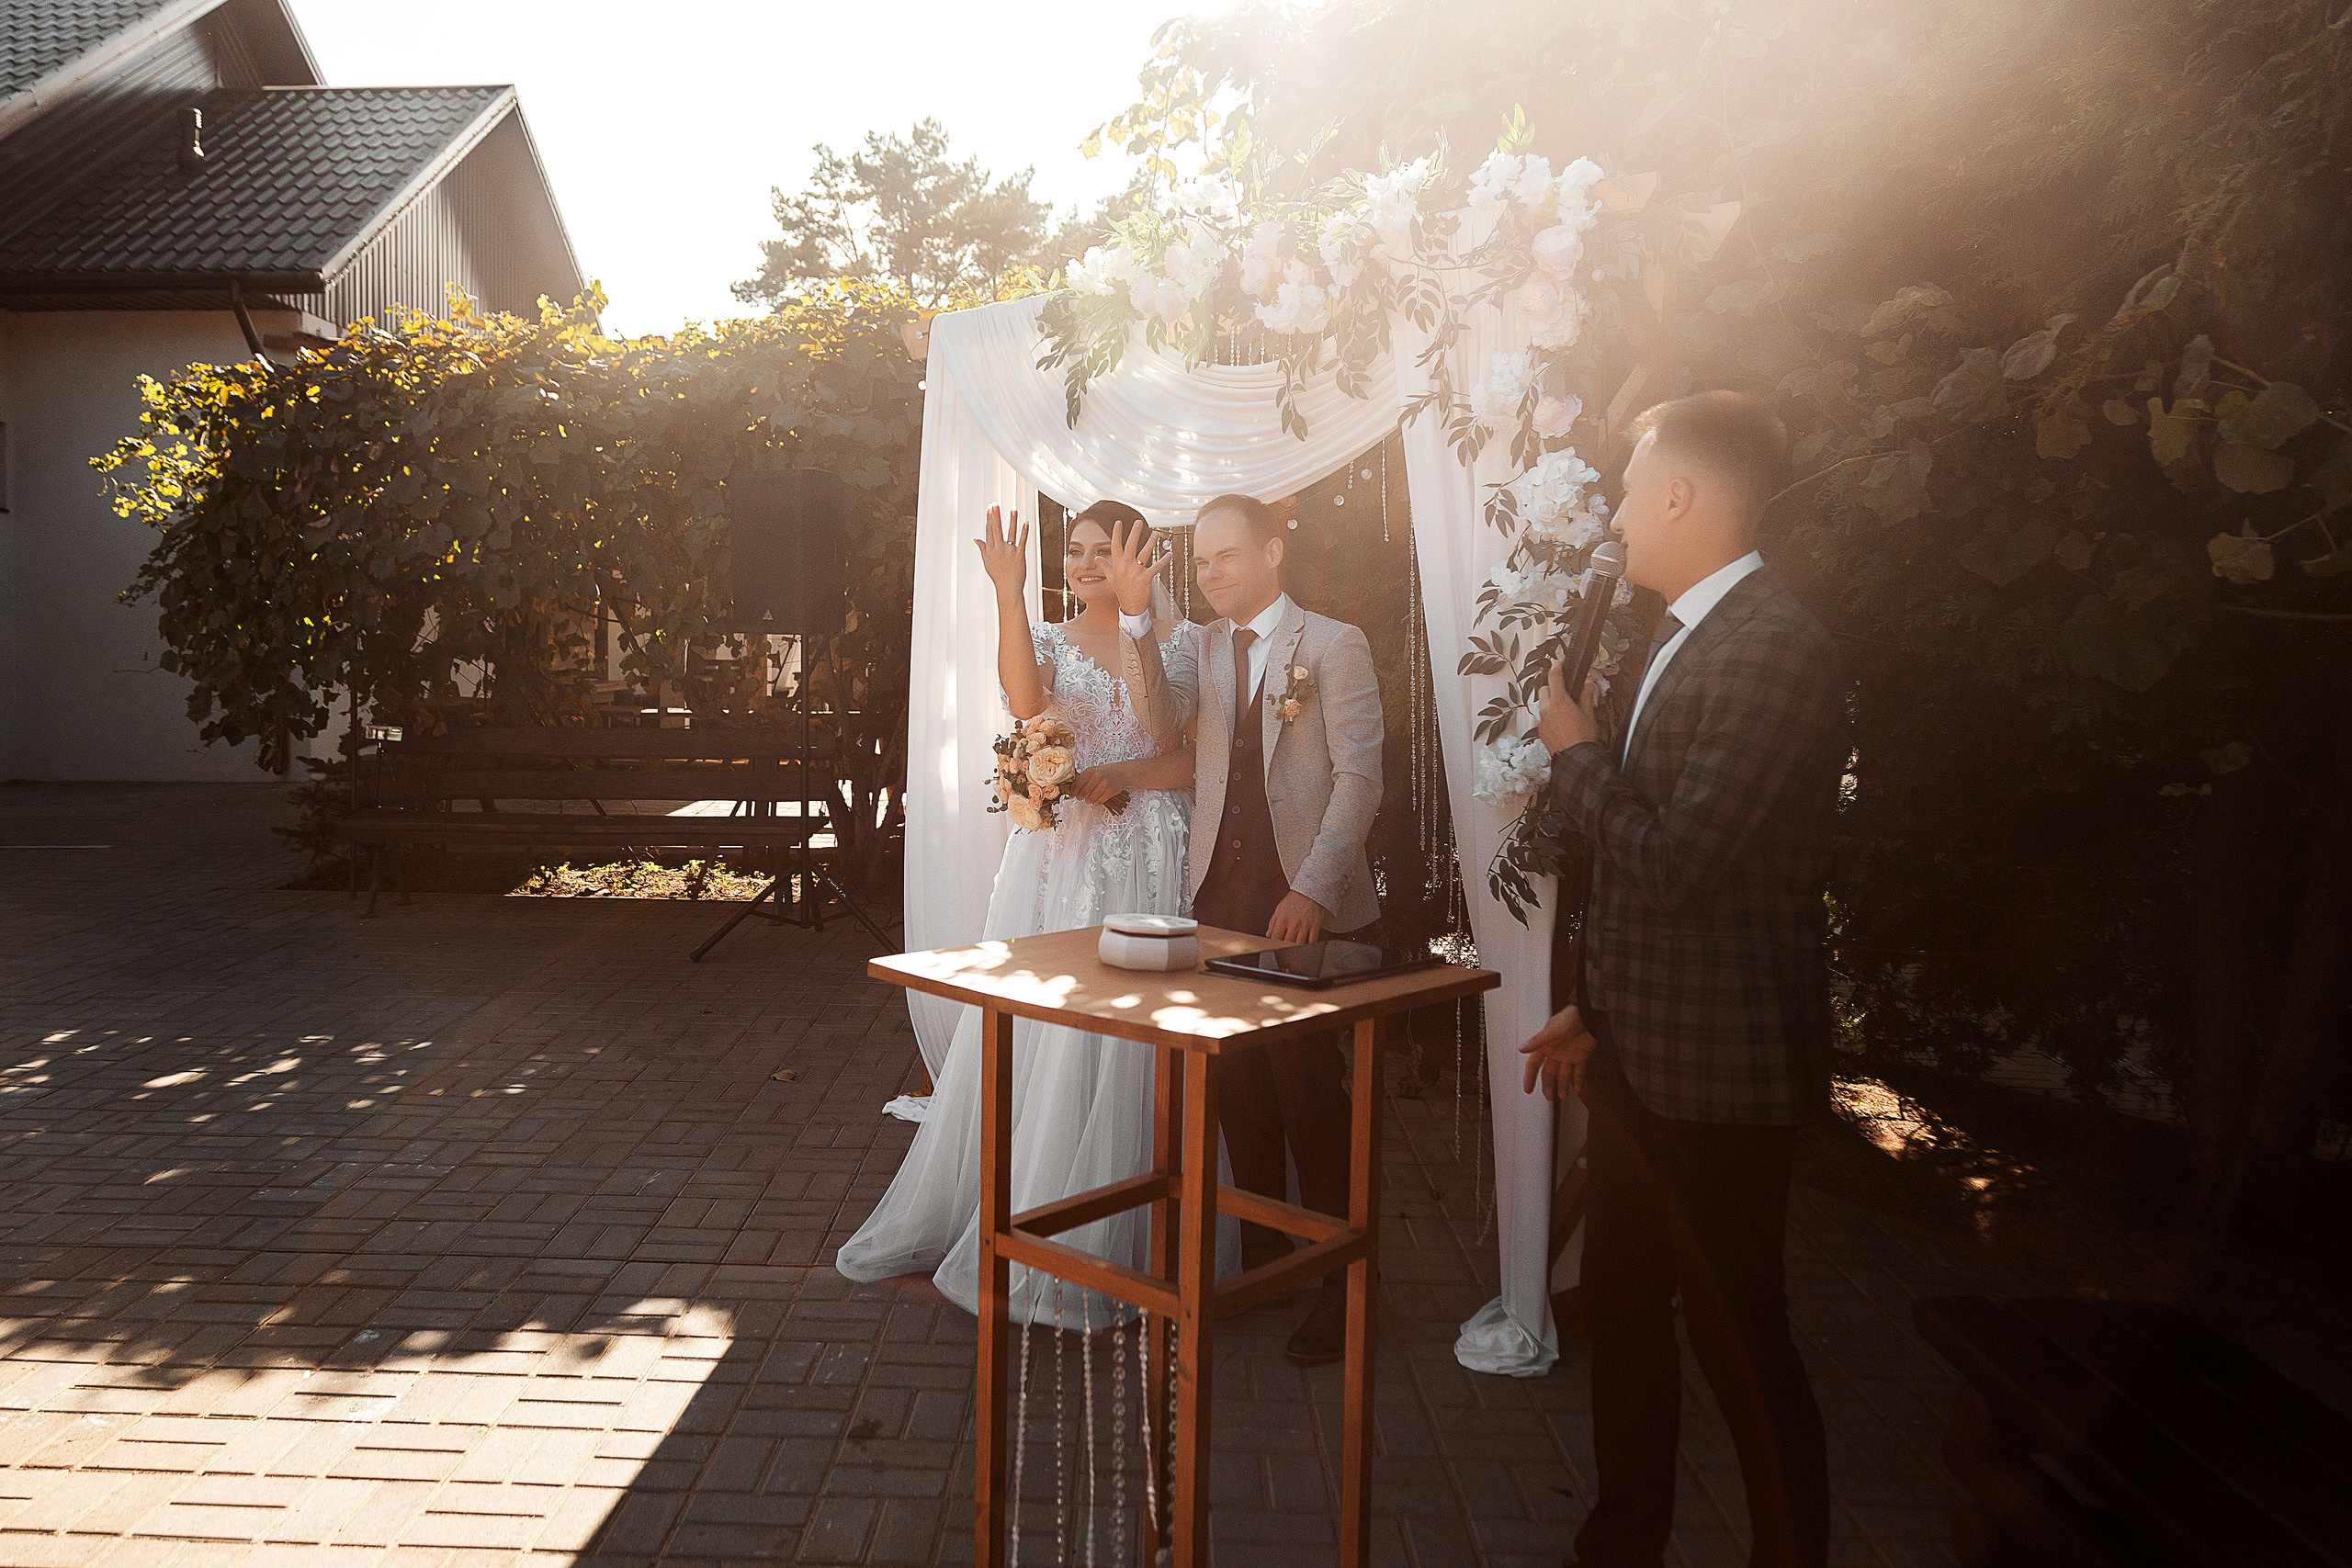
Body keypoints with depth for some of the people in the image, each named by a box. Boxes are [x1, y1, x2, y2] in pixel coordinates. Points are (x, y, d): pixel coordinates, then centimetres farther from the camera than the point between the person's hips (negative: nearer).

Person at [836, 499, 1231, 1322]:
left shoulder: (1186, 641, 4)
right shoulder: (1048, 639, 7)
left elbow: (1201, 758, -1)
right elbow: (1025, 701, -17)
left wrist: (1121, 776, -15)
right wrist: (1008, 591, -25)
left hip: (1145, 864, -2)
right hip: (1054, 855, 2)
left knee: (1122, 1049, 0)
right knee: (1024, 1036, 6)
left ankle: (1093, 1250, 15)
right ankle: (982, 1221, 23)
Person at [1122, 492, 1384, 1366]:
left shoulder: (1334, 645, -1)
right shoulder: (1202, 647, 14)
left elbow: (1359, 775, -8)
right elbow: (1158, 712, -5)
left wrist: (1313, 889, -16)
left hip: (1307, 901, -5)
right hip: (1221, 894, 5)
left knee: (1311, 1089, -3)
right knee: (1238, 1087, 9)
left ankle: (1343, 1283, 11)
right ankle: (1263, 1261, 24)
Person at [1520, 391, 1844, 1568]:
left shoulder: (1773, 647, -20)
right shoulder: (1685, 639, 11)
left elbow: (1673, 863, -26)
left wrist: (1576, 754, -10)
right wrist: (1597, 1007, 18)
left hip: (1714, 1071, -10)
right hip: (1642, 1054, 10)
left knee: (1737, 1340, 5)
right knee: (1620, 1312, 20)